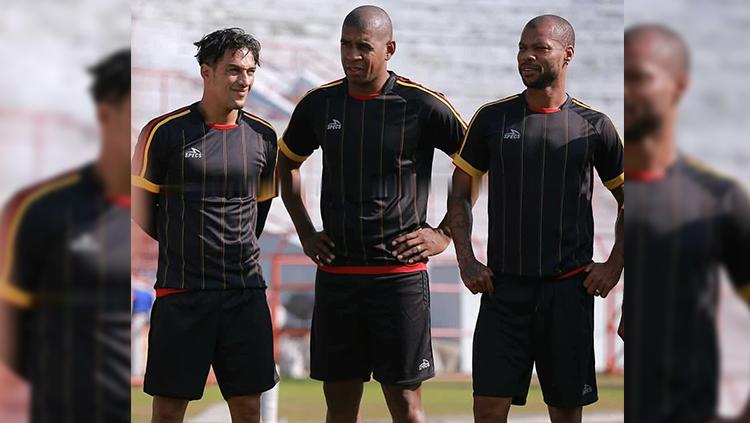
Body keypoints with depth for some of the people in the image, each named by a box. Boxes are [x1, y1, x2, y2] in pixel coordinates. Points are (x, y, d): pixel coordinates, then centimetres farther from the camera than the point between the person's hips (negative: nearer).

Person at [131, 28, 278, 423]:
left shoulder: (263, 136, 8)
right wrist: (177, 256, 10)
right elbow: (140, 213, 4)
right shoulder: (165, 132, -4)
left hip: (246, 293, 3)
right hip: (179, 292, -3)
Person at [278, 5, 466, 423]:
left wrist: (445, 233, -2)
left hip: (401, 274, -4)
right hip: (335, 274, 4)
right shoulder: (319, 105, 6)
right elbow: (287, 163, 24)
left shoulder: (422, 105, -7)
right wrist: (305, 233, 15)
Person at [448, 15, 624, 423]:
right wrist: (466, 262, 1)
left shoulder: (594, 126, 2)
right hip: (504, 286, 1)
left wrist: (614, 266, 1)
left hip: (569, 288, 0)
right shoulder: (492, 118, 5)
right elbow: (461, 194, 11)